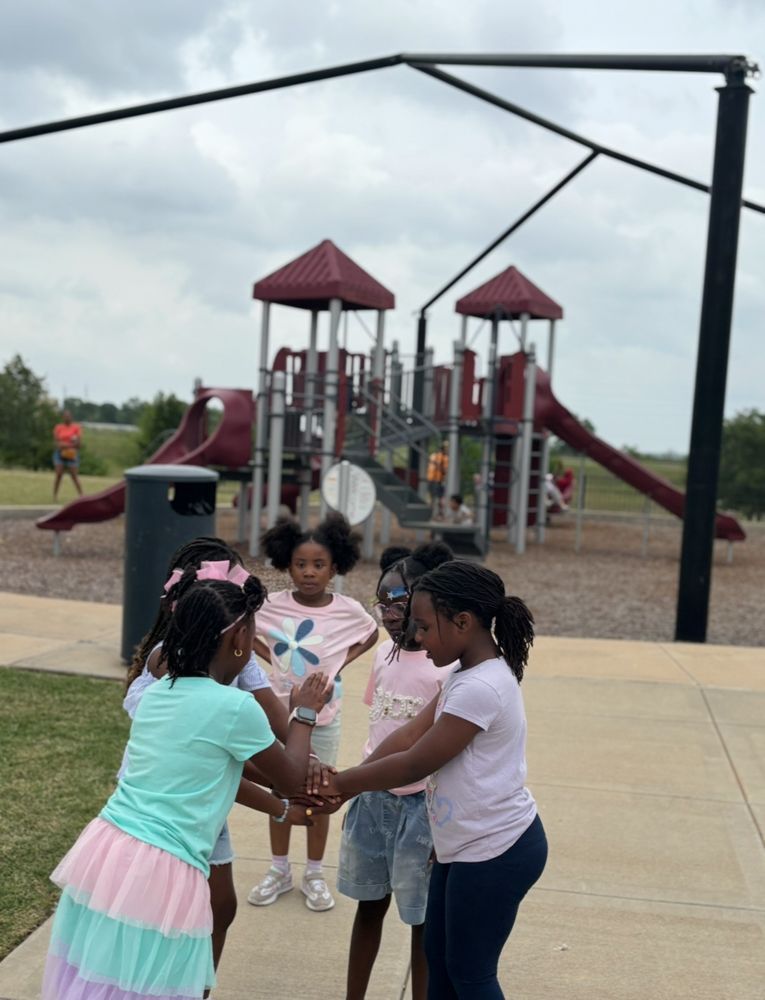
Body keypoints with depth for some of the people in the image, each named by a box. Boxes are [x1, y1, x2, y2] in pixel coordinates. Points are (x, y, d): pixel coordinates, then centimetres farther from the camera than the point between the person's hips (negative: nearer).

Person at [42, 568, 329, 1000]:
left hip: (103, 851, 7)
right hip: (160, 872, -7)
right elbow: (291, 780, 6)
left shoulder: (157, 691, 10)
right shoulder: (236, 706, -11)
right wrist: (306, 712, 21)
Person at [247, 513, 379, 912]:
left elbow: (371, 635, 8)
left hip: (323, 716, -1)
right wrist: (273, 659, -6)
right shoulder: (273, 605, -12)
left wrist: (341, 662, -4)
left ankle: (314, 874, 25)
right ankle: (279, 870, 28)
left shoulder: (348, 610, -12)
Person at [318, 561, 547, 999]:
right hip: (470, 845, 10)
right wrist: (349, 782, -8)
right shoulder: (470, 674, 5)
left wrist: (341, 783, -10)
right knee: (439, 957, 20)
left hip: (495, 852, -10)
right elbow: (409, 735, 2)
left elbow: (415, 764, -22)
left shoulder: (480, 688, -27)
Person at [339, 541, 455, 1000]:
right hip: (372, 797, 7)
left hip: (419, 805, -7)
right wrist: (353, 788, 15)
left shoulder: (447, 667, -18)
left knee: (423, 919, 8)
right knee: (369, 905, 19)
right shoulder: (385, 653, 3)